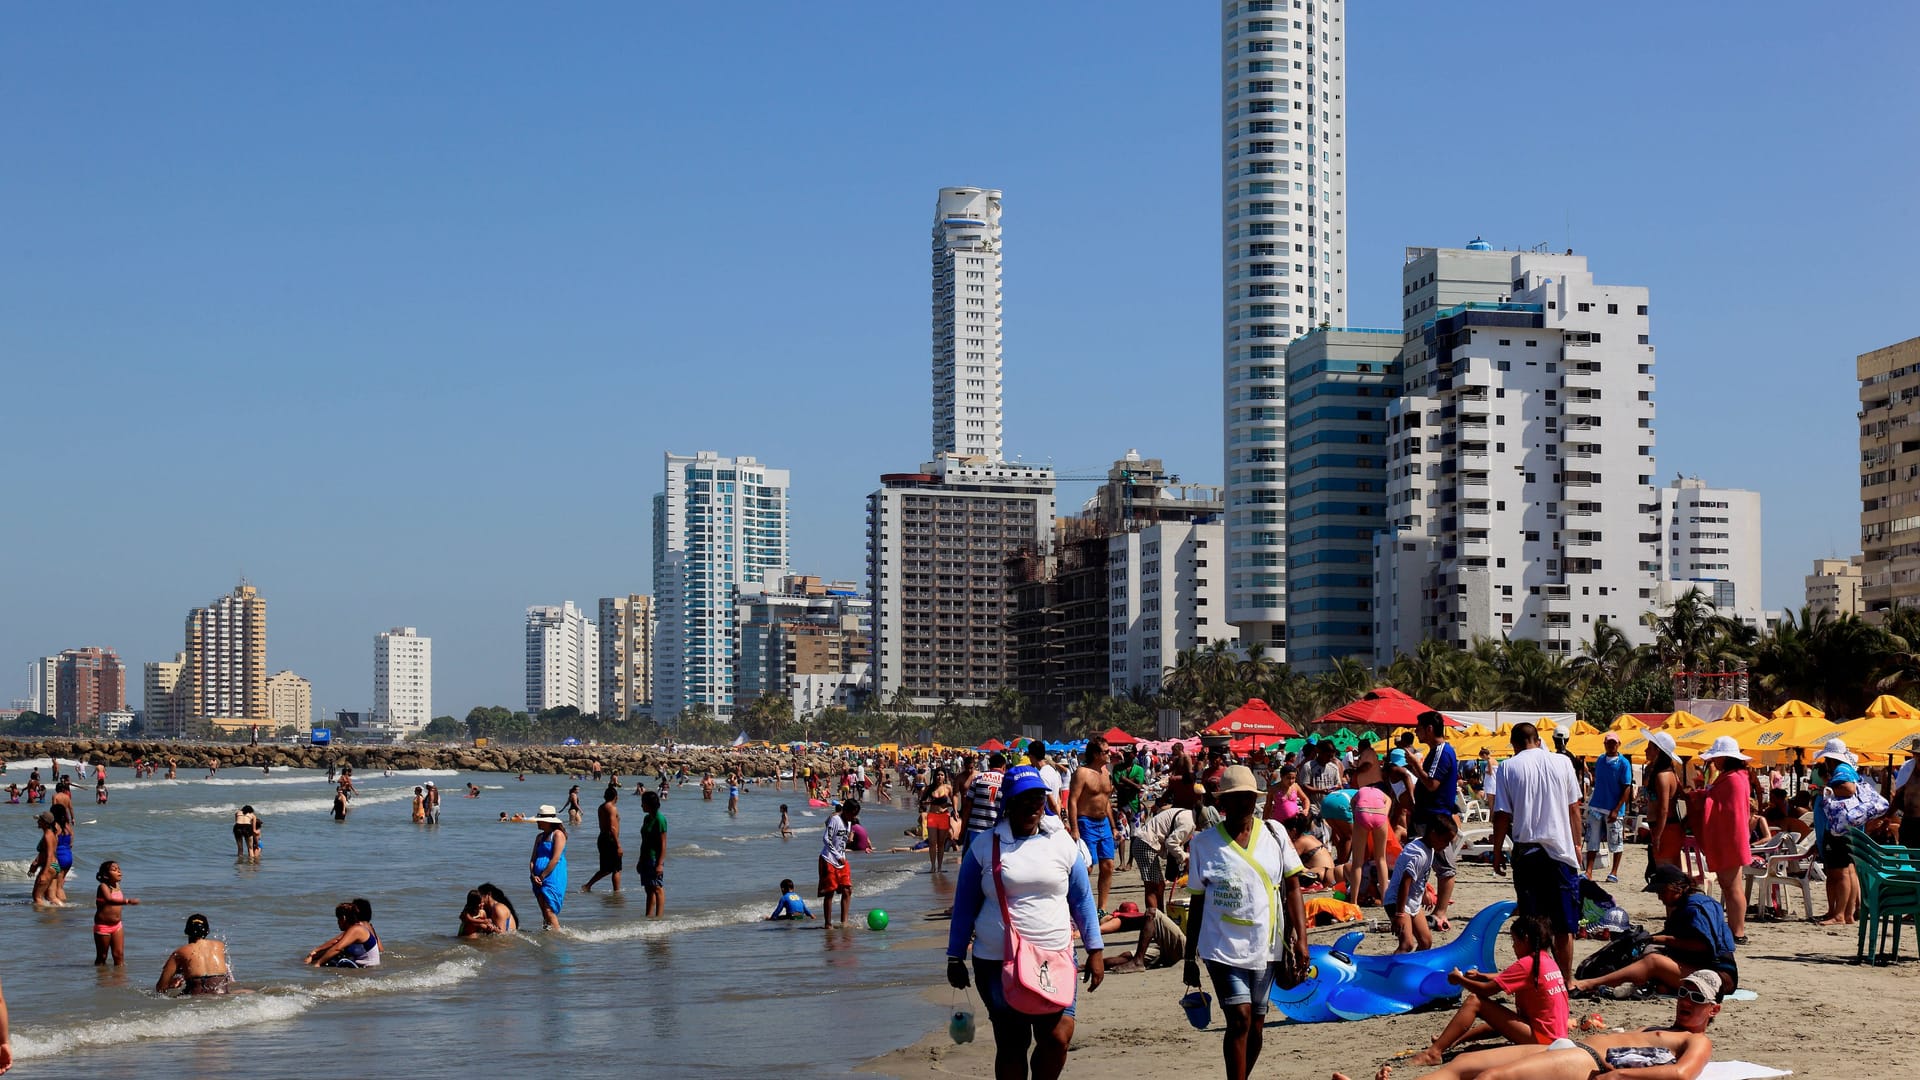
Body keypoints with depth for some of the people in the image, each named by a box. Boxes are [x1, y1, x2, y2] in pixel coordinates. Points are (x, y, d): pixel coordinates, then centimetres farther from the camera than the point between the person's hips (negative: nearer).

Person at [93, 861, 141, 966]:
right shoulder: (103, 887, -17)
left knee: (119, 955, 0)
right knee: (102, 957, 6)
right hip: (103, 926, -6)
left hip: (116, 925, 6)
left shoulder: (117, 885, 6)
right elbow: (110, 900, -36)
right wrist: (128, 901, -47)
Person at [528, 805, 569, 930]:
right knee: (544, 912, 8)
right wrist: (533, 875, -4)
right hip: (539, 881, 8)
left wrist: (541, 876, -13)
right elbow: (533, 858, 14)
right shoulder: (540, 837, 17)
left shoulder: (558, 834, -7)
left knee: (549, 911, -15)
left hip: (553, 879, -8)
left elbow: (555, 859, -14)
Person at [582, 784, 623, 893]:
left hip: (602, 838, 9)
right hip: (610, 840, -9)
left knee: (606, 869, 17)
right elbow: (613, 828, -21)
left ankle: (588, 885, 12)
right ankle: (617, 892, 4)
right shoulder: (612, 808, -15)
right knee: (616, 870, 1)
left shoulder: (601, 807, 10)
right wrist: (618, 846, -21)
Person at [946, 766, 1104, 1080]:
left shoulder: (1062, 841, 6)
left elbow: (1082, 899, 11)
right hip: (998, 960, -1)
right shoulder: (984, 846, 2)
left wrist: (1095, 950, 7)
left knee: (1058, 1037, -11)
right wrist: (955, 958, 8)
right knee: (1010, 1044, 3)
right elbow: (965, 905, 8)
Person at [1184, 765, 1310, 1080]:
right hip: (1223, 947, -3)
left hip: (1265, 947, 3)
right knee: (1240, 1019, -15)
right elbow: (1197, 902, 4)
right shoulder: (1204, 843, -2)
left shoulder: (1274, 835, 2)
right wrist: (1189, 958, 6)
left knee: (1255, 1027, 10)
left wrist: (1301, 939, -9)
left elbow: (1292, 888, 1)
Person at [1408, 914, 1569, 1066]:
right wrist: (1480, 977, 13)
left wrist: (1459, 979, 4)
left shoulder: (1527, 964, -15)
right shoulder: (1547, 960, 13)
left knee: (1474, 1001, -11)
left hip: (1540, 1037, -9)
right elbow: (1505, 979, 25)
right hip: (1555, 1036, 9)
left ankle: (1434, 1052, -13)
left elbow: (1485, 990, -12)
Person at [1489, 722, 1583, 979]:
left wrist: (1497, 851, 7)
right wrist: (1575, 844, 15)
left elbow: (1502, 815, -2)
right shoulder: (1561, 762, 3)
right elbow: (1573, 808, 5)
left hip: (1525, 850, 0)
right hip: (1559, 849, 0)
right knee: (1564, 925, 7)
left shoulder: (1508, 767, -1)